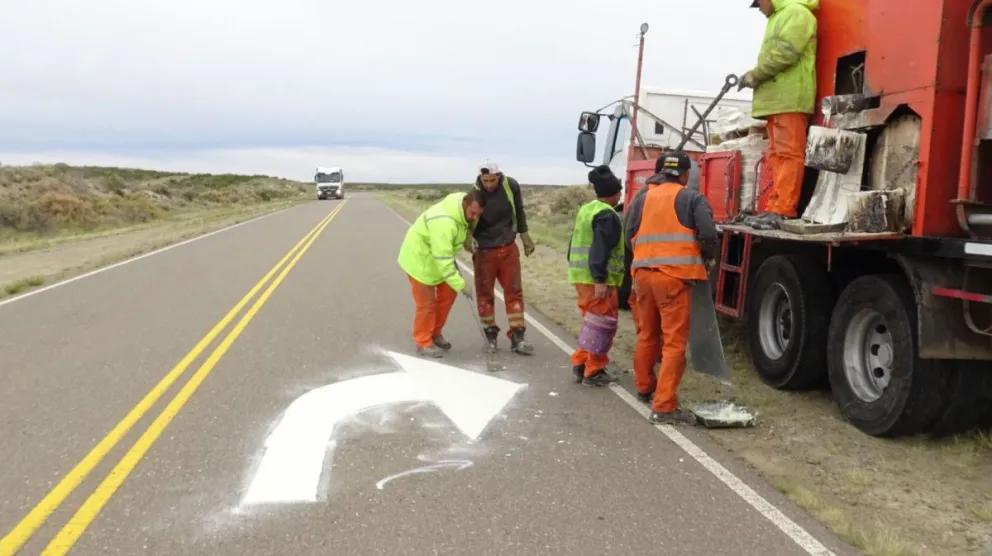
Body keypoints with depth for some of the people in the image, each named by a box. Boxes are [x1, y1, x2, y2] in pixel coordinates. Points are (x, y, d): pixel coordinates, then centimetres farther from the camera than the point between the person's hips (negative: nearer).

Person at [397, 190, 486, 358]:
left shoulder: (462, 208, -10)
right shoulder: (444, 222, -39)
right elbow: (443, 259, -37)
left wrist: (468, 238, -2)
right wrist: (461, 285, -35)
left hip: (437, 256, 9)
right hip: (419, 258, -9)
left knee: (448, 294, 10)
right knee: (426, 303, -2)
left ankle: (435, 333, 26)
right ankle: (423, 342, 14)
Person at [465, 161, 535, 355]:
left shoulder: (511, 186, -10)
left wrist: (524, 235, 12)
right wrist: (467, 237, -31)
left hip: (508, 248, 3)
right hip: (484, 251, -3)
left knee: (514, 292, 6)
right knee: (485, 294, 5)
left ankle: (517, 337, 13)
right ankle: (491, 334, 21)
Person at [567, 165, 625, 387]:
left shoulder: (585, 209, 16)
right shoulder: (607, 215, -14)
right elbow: (600, 249, -22)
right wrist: (600, 280, -24)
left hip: (582, 276, 10)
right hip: (597, 280, -10)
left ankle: (580, 363, 22)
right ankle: (593, 372, 3)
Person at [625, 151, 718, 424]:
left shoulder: (642, 199, 13)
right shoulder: (692, 198, 0)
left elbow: (629, 237, 11)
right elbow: (707, 233, -9)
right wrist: (709, 258, 9)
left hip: (643, 273, 6)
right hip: (675, 276, -5)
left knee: (647, 334, 22)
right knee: (674, 341, -4)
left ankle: (644, 386, 39)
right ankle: (664, 406, -7)